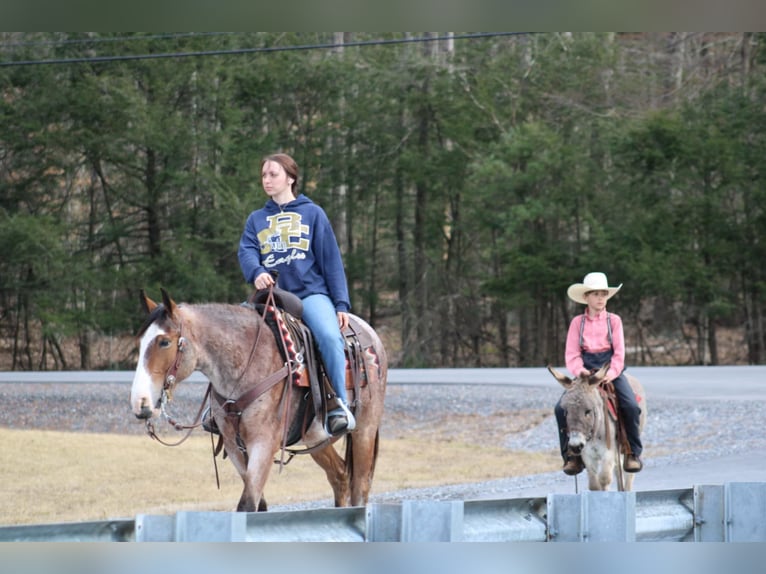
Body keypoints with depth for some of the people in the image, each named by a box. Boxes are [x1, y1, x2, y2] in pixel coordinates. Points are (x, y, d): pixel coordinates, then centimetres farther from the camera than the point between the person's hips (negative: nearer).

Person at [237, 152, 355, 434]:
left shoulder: (312, 213, 10)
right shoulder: (256, 219, 17)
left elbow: (331, 260, 6)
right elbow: (246, 251, 1)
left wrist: (341, 304, -2)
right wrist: (256, 272, -24)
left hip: (310, 292, -3)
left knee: (329, 336, -31)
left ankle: (340, 407, -25)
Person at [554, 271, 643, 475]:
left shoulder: (613, 320, 6)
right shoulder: (577, 323, 7)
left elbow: (619, 352, 0)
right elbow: (571, 354, 1)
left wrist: (612, 372, -17)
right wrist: (579, 370, -19)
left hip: (611, 371, -1)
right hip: (585, 372, 1)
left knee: (631, 406, -25)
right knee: (562, 408, -21)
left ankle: (634, 453, -8)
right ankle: (571, 455, -8)